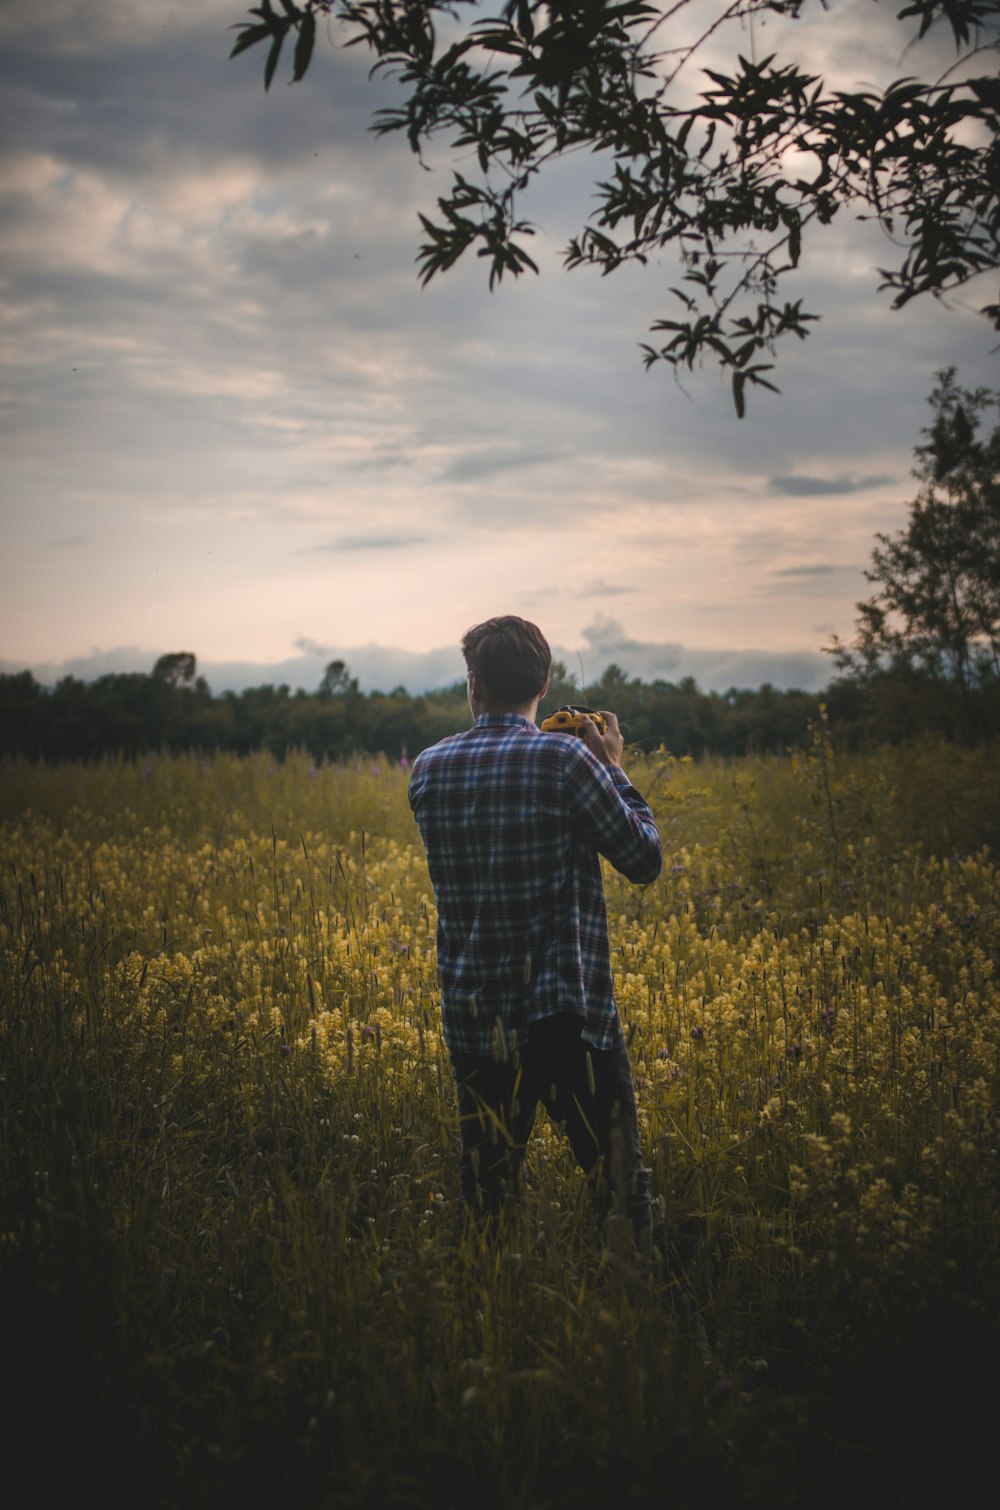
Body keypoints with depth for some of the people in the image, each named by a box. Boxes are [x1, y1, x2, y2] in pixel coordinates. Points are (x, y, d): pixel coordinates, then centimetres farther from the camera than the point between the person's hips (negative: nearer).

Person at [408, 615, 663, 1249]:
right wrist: (612, 769, 7)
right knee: (620, 1193, 4)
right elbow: (645, 860, -5)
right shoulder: (565, 761, -11)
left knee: (486, 1198, 11)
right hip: (569, 1013, -4)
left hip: (475, 1019, 4)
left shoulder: (428, 770, 4)